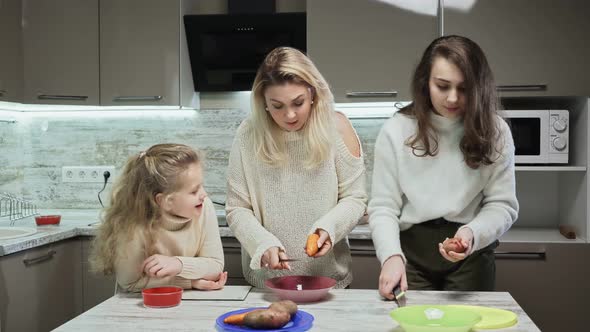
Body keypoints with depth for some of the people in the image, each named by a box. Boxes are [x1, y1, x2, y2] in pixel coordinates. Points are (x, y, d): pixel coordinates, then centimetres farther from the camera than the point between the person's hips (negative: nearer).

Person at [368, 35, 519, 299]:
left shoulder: (494, 131, -4)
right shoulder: (396, 129, -6)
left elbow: (502, 205, -4)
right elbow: (383, 207, -6)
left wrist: (473, 233, -24)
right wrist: (391, 255, -22)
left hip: (471, 254, 1)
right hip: (411, 251, 0)